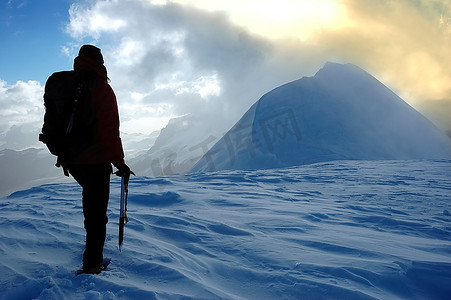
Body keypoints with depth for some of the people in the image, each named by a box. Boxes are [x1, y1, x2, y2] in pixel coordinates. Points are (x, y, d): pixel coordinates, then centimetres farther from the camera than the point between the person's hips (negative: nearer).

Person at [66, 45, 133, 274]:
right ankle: (92, 264, 7)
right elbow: (109, 130, -18)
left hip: (70, 159, 8)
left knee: (90, 193, 31)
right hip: (95, 160, -8)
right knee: (97, 210, 2)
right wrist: (119, 161, -13)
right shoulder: (101, 88, -12)